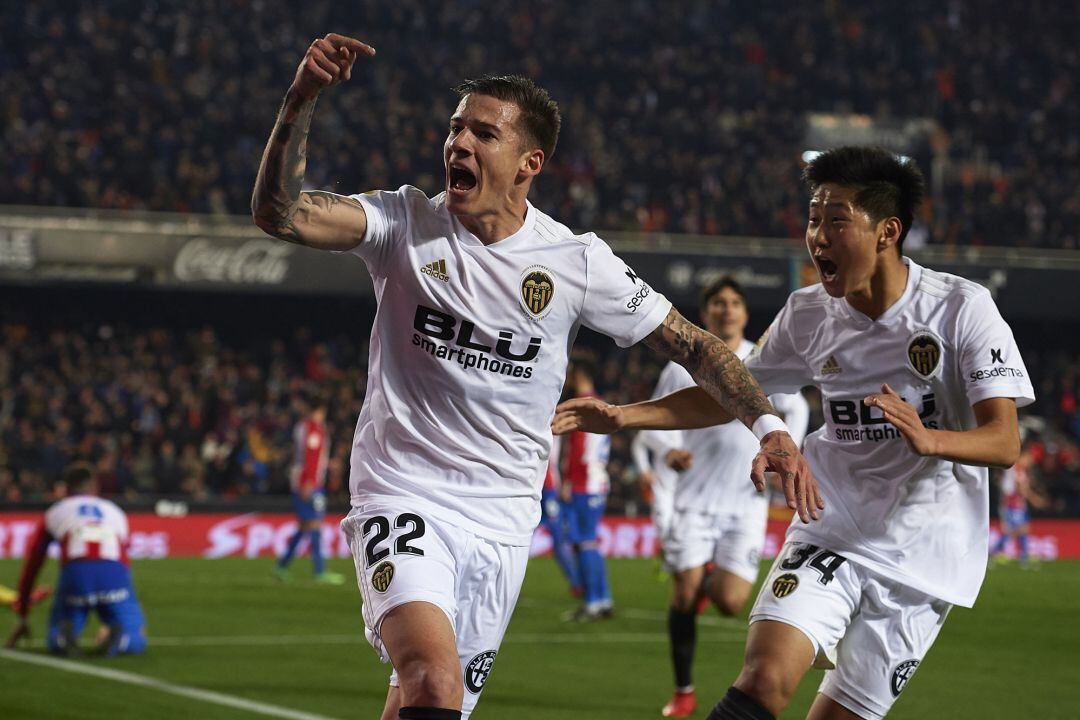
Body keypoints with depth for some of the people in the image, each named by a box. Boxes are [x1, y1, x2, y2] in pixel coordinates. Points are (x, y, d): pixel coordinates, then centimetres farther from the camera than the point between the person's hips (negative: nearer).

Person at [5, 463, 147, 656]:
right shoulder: (115, 512, 32)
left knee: (55, 642, 19)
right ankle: (116, 639, -20)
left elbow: (31, 566, 33)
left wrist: (22, 617, 43)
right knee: (136, 642, 16)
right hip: (116, 574, 0)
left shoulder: (54, 513, 28)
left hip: (75, 573, 0)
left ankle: (64, 635, -18)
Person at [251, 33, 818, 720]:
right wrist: (301, 100, -31)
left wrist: (769, 425, -6)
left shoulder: (577, 261, -2)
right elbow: (279, 212, -18)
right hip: (404, 497, -2)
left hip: (505, 520, 3)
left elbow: (690, 342, 6)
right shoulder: (405, 222, -5)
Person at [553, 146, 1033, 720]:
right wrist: (624, 416, 2)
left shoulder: (962, 307, -11)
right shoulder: (808, 315, 2)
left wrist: (928, 439, -37)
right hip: (829, 536, 2)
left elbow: (1004, 442, -16)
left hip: (924, 559, -2)